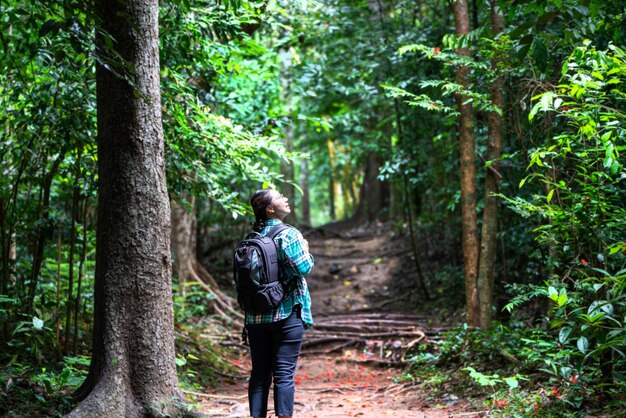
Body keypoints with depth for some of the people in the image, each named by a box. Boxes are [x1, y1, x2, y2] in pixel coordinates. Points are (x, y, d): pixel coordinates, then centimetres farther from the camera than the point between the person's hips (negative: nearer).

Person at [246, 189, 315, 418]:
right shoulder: (288, 235, -10)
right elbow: (303, 267, -17)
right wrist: (307, 251, 1)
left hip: (256, 317, 5)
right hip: (287, 315, -5)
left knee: (259, 373, 10)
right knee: (284, 373, -1)